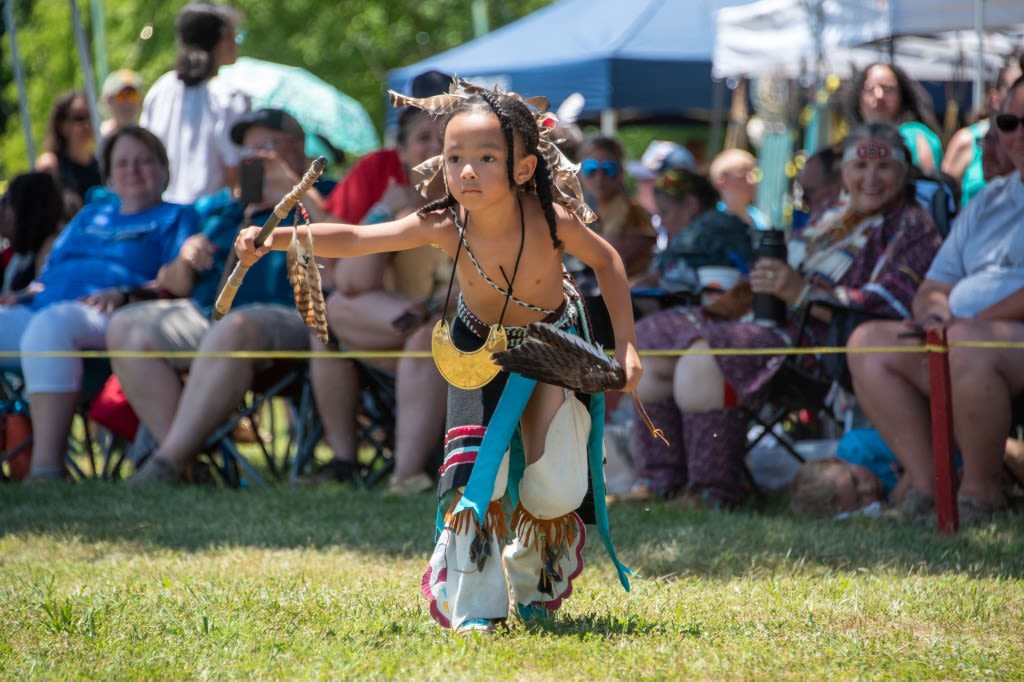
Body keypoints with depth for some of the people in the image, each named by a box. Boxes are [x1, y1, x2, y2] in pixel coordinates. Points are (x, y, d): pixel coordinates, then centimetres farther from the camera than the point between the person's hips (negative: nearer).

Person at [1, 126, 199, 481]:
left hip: (111, 319, -7)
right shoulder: (89, 216, 36)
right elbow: (49, 272, 34)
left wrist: (125, 294, -16)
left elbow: (178, 284, 0)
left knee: (50, 323, -40)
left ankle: (46, 464, -49)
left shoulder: (175, 218, 16)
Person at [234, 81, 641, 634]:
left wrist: (626, 345, -11)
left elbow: (607, 262, -11)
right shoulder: (444, 226, -28)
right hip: (479, 352, 1)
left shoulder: (552, 220, -30)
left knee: (554, 492, -6)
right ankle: (473, 607, 3)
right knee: (475, 477, -12)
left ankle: (536, 576, 28)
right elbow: (352, 238, -29)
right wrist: (275, 238, -42)